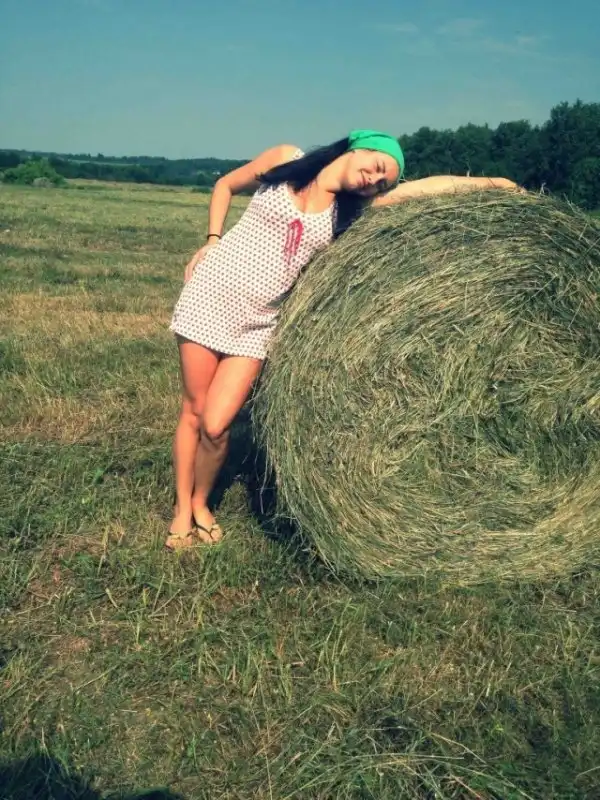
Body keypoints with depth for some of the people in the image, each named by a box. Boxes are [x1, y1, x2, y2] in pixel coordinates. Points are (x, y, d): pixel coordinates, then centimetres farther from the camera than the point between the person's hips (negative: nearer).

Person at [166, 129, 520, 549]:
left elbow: (431, 186, 2)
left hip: (257, 323, 2)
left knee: (216, 424, -6)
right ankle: (182, 509, 22)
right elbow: (225, 186, 10)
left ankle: (201, 504, 20)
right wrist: (212, 241, 1)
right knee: (194, 409, 5)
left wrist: (489, 182, 1)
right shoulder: (287, 158, -2)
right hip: (210, 296, -1)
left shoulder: (350, 209, 2)